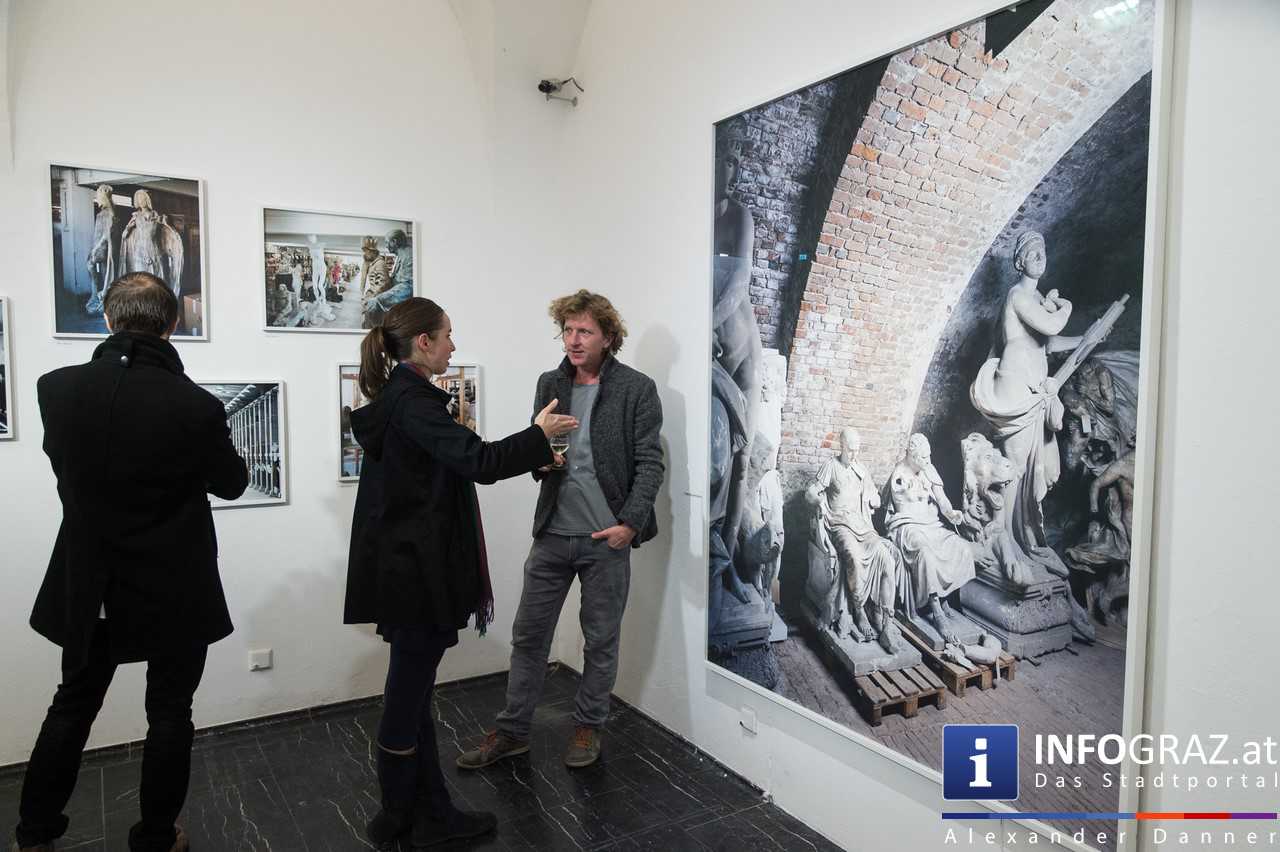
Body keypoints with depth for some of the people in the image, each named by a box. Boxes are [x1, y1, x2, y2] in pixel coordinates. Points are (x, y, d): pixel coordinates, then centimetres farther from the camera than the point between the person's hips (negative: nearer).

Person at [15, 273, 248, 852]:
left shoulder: (56, 388, -11)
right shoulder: (196, 406, -22)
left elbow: (67, 464, 8)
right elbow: (231, 483, -4)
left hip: (90, 586, 4)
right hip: (174, 590, -3)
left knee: (71, 707, 22)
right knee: (169, 716, 13)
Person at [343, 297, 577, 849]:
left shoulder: (396, 397, 13)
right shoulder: (412, 401, -18)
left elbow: (457, 464, 17)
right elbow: (477, 461, -25)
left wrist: (536, 459, 19)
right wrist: (540, 435, -11)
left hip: (402, 567, 10)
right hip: (416, 572, -10)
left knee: (413, 693, 15)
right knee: (407, 698, 4)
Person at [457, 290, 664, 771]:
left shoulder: (636, 389, -6)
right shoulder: (550, 385, 7)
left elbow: (649, 463, -8)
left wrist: (631, 523, -17)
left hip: (607, 536, -4)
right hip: (552, 532, 4)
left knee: (601, 640, 11)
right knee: (528, 634, 10)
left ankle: (588, 727, 31)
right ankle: (512, 731, 26)